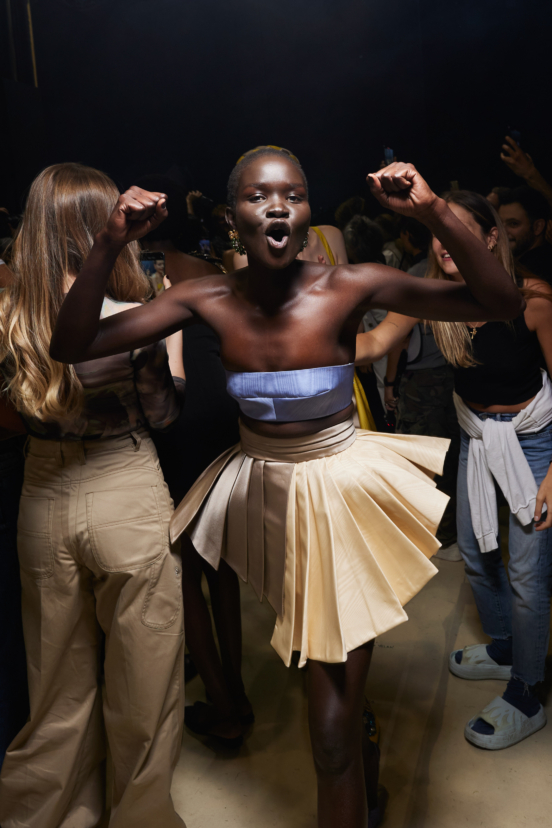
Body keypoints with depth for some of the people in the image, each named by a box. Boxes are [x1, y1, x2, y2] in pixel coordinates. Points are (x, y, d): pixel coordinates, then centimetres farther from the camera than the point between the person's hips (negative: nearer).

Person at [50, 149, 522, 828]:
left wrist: (435, 215, -33)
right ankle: (363, 755, 55)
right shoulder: (208, 300, -10)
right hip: (256, 489, 4)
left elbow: (503, 305, -19)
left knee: (334, 741, 3)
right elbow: (71, 346, -12)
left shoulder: (349, 287, -17)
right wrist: (109, 245, -25)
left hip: (340, 488, -3)